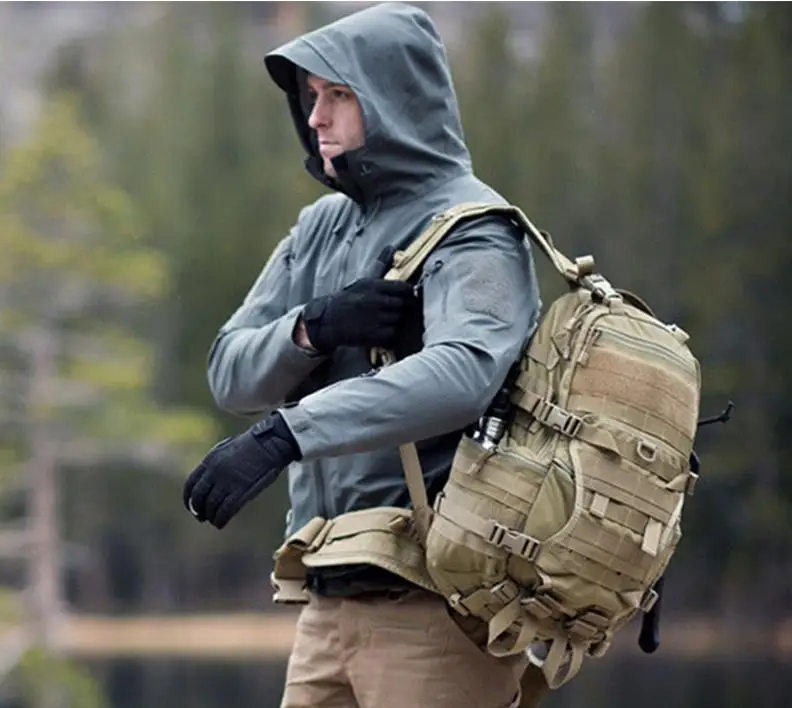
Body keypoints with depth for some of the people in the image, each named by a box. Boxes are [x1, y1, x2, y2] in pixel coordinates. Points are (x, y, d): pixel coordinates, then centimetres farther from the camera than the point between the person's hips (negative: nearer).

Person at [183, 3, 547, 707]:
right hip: (331, 604, 7)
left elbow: (462, 371, -28)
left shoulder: (473, 232, -8)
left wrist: (284, 435, -37)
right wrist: (311, 328, -12)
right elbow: (230, 372, 11)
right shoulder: (323, 226, 15)